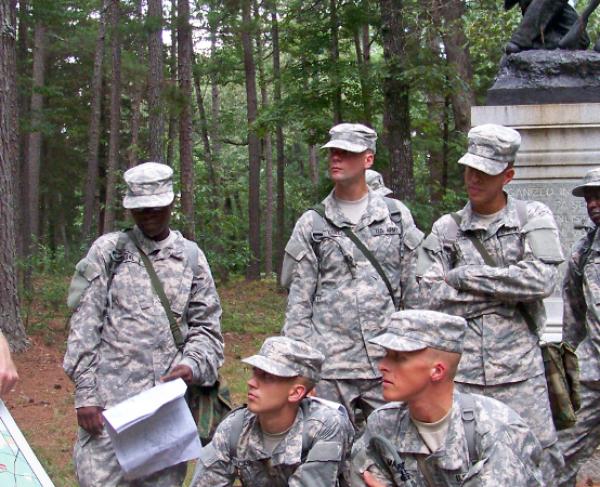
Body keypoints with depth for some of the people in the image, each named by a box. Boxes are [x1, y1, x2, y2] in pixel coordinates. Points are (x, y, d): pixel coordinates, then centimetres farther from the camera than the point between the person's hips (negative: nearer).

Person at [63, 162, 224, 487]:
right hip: (111, 399, -2)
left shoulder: (190, 256, 11)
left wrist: (192, 365, -9)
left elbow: (206, 326, 11)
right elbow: (84, 326, 2)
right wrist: (85, 393, -5)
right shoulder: (108, 250, 5)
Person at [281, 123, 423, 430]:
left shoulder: (397, 216, 7)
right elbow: (298, 305, 5)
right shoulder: (312, 224, 6)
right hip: (329, 368, 0)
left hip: (387, 365, 1)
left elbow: (415, 292, 8)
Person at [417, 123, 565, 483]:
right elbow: (431, 297, -3)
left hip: (519, 371, -1)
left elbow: (542, 279, -12)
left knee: (541, 463, 3)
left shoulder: (533, 218, 4)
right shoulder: (446, 229, 7)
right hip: (459, 371, 1)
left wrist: (464, 276, -9)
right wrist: (507, 288, -7)